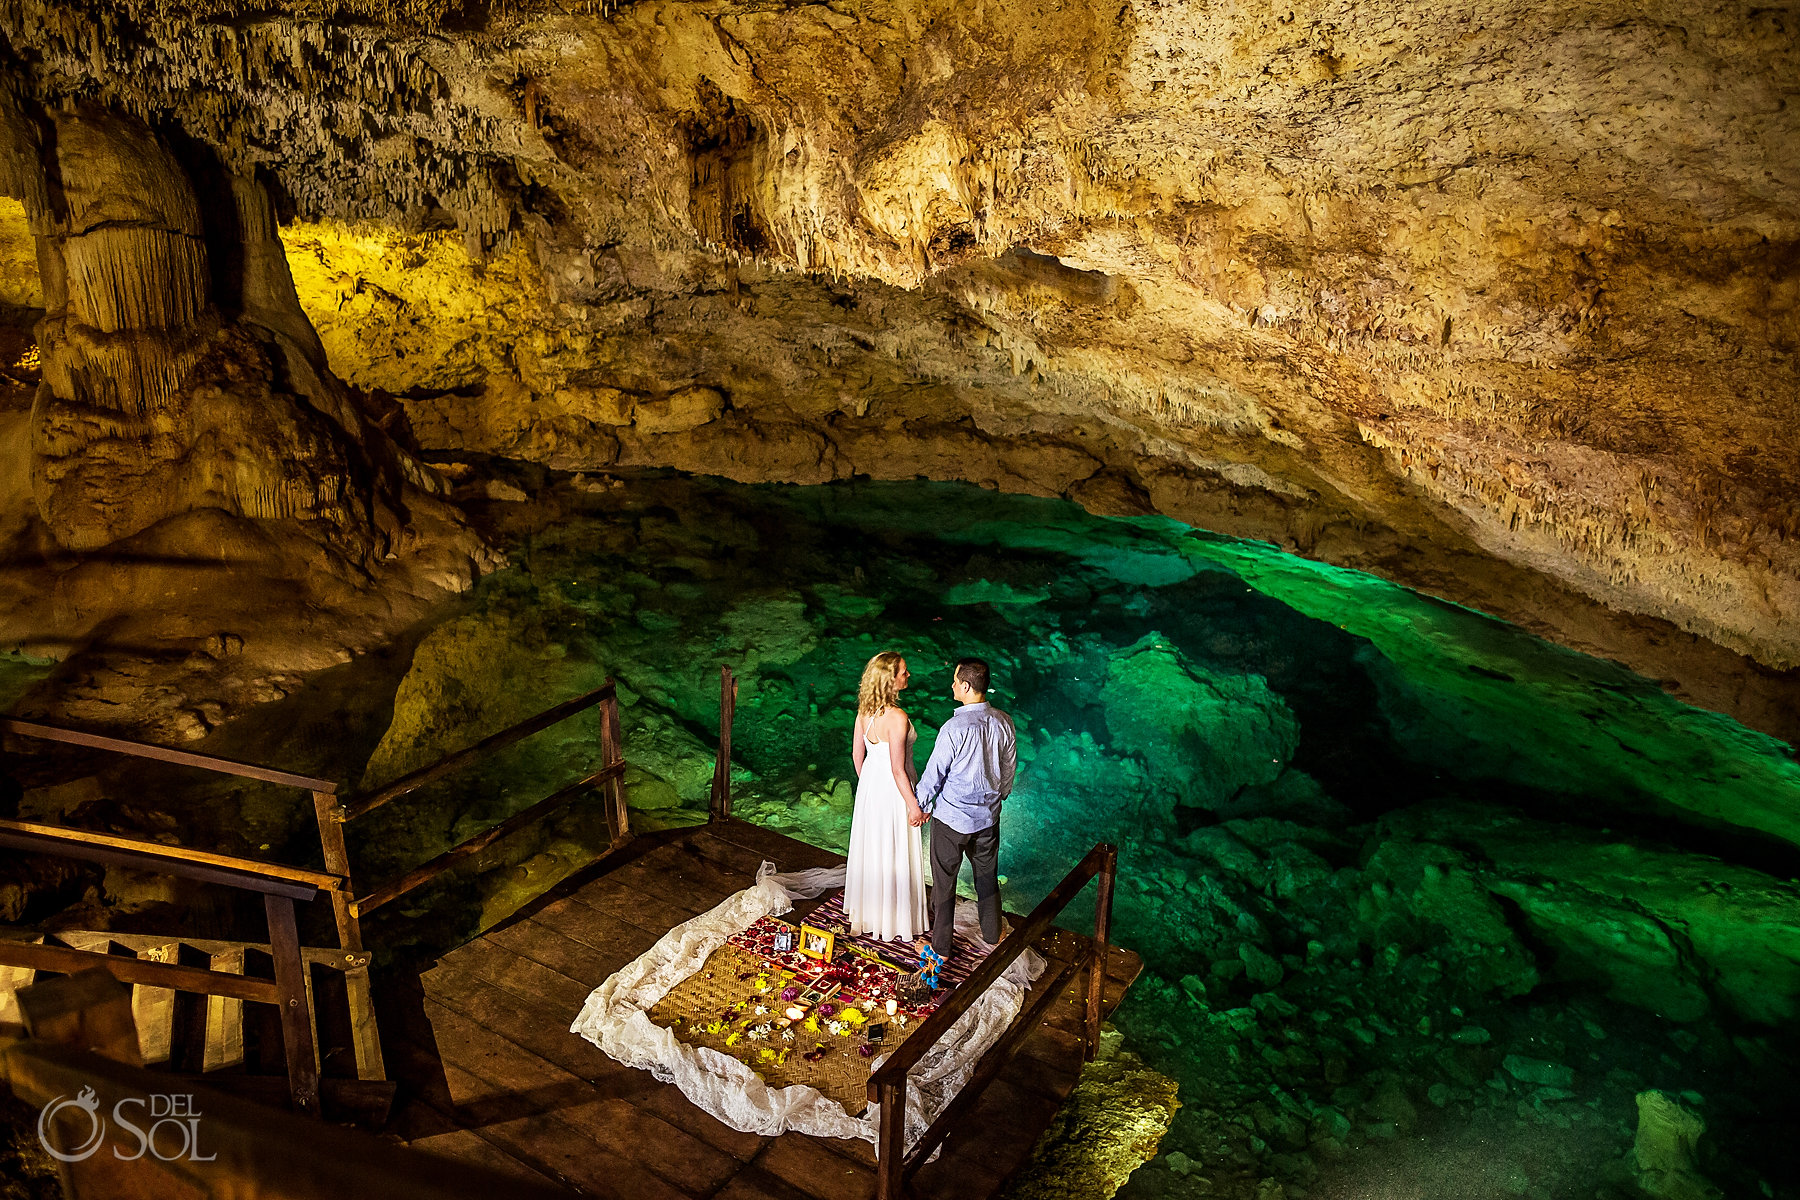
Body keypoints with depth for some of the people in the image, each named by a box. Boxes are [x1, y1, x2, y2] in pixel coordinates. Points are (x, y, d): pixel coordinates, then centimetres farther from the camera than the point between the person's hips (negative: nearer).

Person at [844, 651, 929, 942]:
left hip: (869, 785, 8)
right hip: (893, 789, -8)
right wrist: (914, 805, -13)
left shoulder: (864, 710, -5)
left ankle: (865, 909, 41)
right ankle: (894, 920, 24)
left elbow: (857, 754, 6)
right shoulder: (897, 717, -28)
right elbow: (898, 770, -23)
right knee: (894, 856, 9)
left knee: (870, 848, 23)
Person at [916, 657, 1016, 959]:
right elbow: (1009, 767, 5)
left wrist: (921, 806, 0)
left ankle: (941, 946, 24)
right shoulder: (1003, 723, -9)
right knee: (987, 874, 23)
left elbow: (934, 772, -16)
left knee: (944, 881, 11)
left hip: (951, 817, -5)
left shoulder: (954, 728, -26)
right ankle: (992, 933, 41)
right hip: (988, 815, 5)